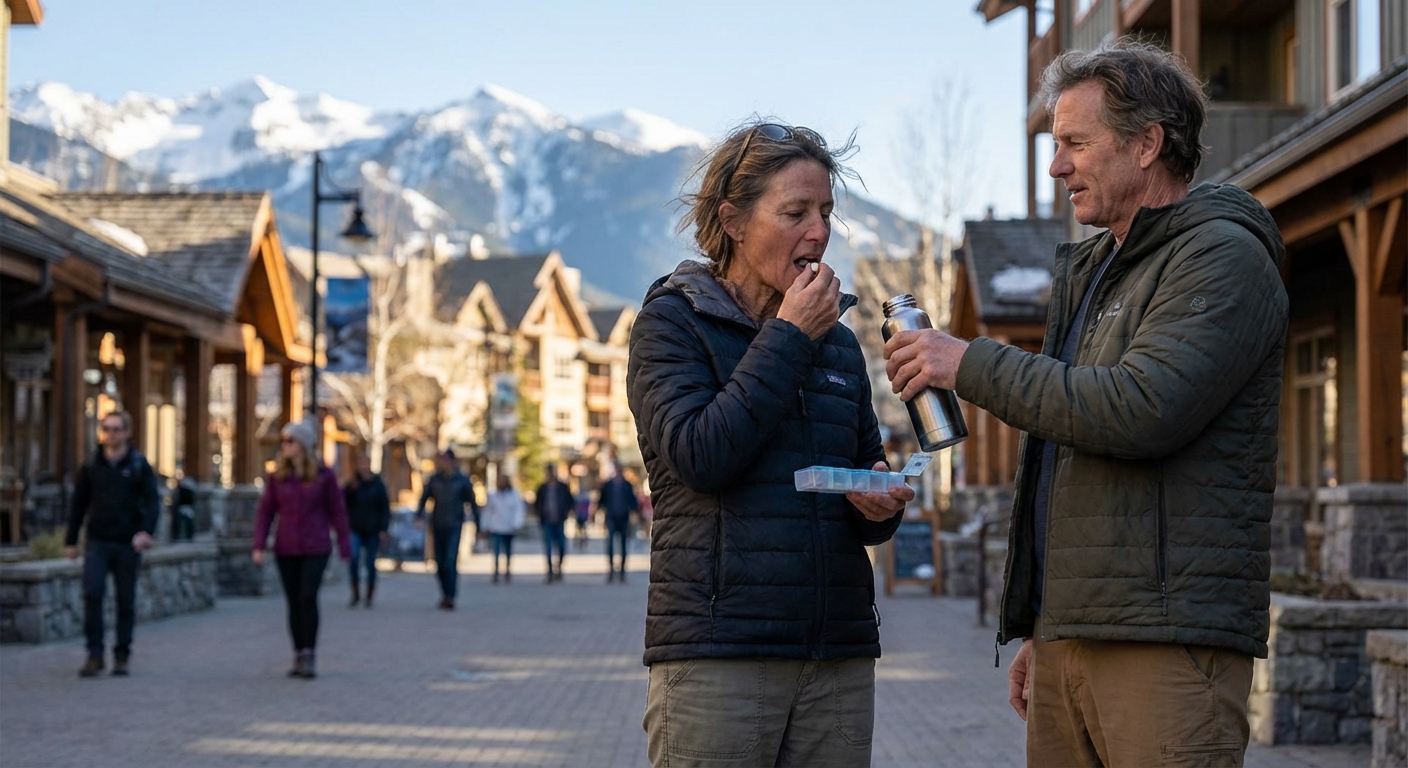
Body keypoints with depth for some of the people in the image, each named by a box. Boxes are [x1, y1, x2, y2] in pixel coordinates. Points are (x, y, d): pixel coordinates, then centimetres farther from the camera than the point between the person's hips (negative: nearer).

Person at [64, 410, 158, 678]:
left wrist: (146, 530, -21)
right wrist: (71, 540, 9)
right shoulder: (91, 466, 6)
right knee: (92, 593, -13)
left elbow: (152, 502, -5)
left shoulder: (139, 465, 1)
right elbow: (78, 504, 11)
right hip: (97, 542, 1)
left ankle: (122, 656, 14)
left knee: (126, 601, 4)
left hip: (128, 544, -1)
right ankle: (95, 653, -6)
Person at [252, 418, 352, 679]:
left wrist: (345, 547, 3)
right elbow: (265, 512, 4)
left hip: (315, 549, -3)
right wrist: (259, 545, -5)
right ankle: (299, 657, 13)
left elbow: (337, 512, 2)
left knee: (308, 597, -16)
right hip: (286, 550, 3)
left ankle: (309, 656, -10)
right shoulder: (277, 478, 4)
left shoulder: (324, 476, -2)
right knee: (294, 603, 5)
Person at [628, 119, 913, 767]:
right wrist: (787, 340, -9)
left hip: (839, 652, 5)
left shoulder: (838, 342, 16)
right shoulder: (672, 320, 1)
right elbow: (700, 456, -14)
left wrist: (881, 504, -2)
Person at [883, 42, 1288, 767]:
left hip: (1166, 641, -9)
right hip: (1069, 638, 9)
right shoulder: (1094, 271, 23)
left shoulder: (1223, 256, -6)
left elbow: (1141, 411, -21)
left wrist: (973, 364, -13)